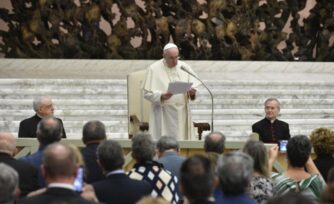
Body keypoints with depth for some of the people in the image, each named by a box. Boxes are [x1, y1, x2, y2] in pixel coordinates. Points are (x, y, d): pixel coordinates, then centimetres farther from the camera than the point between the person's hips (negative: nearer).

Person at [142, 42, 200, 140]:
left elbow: (195, 85, 9)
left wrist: (192, 92, -15)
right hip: (163, 115, -3)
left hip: (182, 113, 3)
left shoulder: (184, 67, 9)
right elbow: (147, 93, -5)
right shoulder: (154, 69, -2)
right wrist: (162, 96, -23)